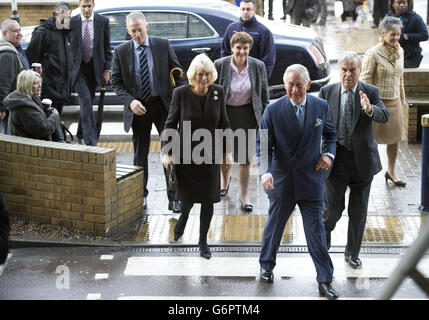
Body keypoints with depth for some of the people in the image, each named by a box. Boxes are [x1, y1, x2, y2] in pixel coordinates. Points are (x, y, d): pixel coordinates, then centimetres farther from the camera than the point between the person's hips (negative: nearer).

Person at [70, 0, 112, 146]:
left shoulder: (103, 21, 1)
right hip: (78, 68, -2)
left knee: (88, 102, 11)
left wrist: (107, 70, -1)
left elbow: (107, 48, 5)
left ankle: (81, 134, 30)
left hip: (95, 67, 2)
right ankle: (90, 140, -17)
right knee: (85, 101, -13)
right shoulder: (72, 22, -2)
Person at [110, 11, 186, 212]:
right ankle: (141, 194, 25)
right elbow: (116, 82, 1)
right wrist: (130, 101, -14)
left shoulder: (163, 45, 0)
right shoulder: (121, 51, 0)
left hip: (163, 105, -1)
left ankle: (173, 198, 1)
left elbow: (177, 73, 4)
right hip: (138, 109, 1)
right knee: (140, 153, 11)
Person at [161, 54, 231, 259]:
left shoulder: (218, 92, -5)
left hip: (209, 156, 2)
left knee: (208, 200, 4)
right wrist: (166, 152, -6)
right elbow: (171, 124, -2)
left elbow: (223, 124, 6)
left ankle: (203, 241, 20)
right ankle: (183, 217, 42)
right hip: (186, 155, -2)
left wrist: (227, 150, 6)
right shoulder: (181, 93, -11)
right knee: (188, 197, 6)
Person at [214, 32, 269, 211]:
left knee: (245, 157, -1)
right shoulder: (220, 65, -11)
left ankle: (244, 196, 10)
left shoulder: (258, 66, -8)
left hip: (247, 115, 0)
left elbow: (264, 94, 2)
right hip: (224, 114, 1)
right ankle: (225, 180, 48)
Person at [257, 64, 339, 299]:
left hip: (311, 178, 0)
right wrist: (265, 172, -23)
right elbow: (263, 145, -8)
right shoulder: (273, 110, -8)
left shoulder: (321, 106, -2)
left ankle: (325, 281, 7)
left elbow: (330, 134, 15)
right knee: (274, 224, 16)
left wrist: (328, 154, -5)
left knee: (316, 230, 1)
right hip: (281, 179, 0)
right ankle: (266, 266, 39)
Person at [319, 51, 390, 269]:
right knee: (333, 207, -3)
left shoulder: (371, 92, -2)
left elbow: (384, 116, -18)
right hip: (336, 159, -1)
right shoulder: (327, 92, 1)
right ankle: (323, 239, 29)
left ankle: (352, 253, 25)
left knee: (358, 211, 8)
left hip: (363, 160, 1)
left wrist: (370, 109, -39)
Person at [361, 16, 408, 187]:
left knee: (395, 138, 14)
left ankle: (390, 171, 30)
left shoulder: (400, 51, 6)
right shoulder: (373, 54, -15)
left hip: (395, 102, 7)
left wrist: (403, 100, 19)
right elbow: (365, 81, -14)